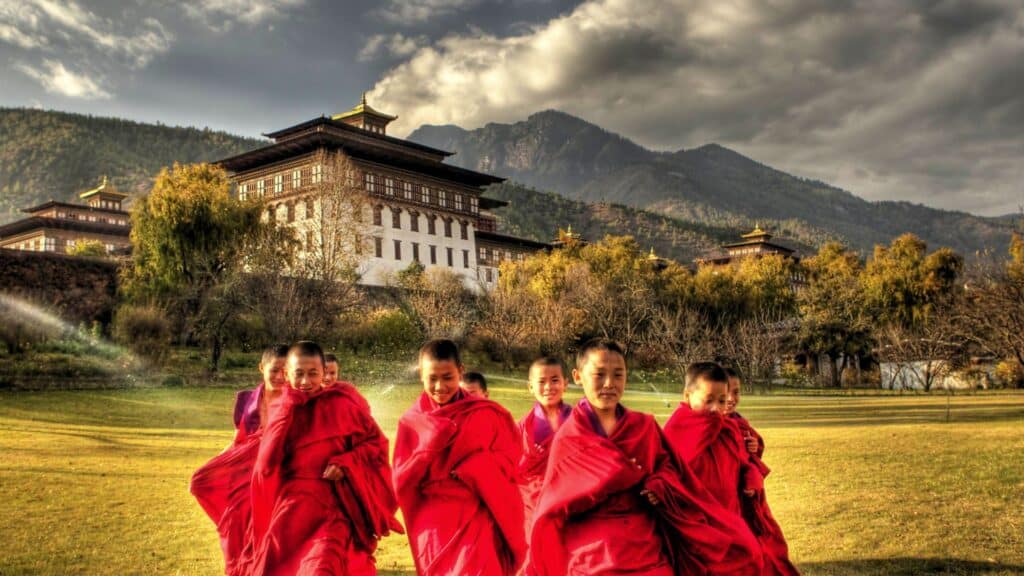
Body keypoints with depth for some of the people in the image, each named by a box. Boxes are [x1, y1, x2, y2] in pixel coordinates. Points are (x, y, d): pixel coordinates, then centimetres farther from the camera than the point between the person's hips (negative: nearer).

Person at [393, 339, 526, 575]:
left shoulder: (485, 414, 0)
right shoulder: (411, 422, 2)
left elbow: (507, 463, 2)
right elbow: (401, 482, -1)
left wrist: (470, 467, -14)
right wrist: (430, 447, -15)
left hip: (476, 521, -1)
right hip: (434, 527, 2)